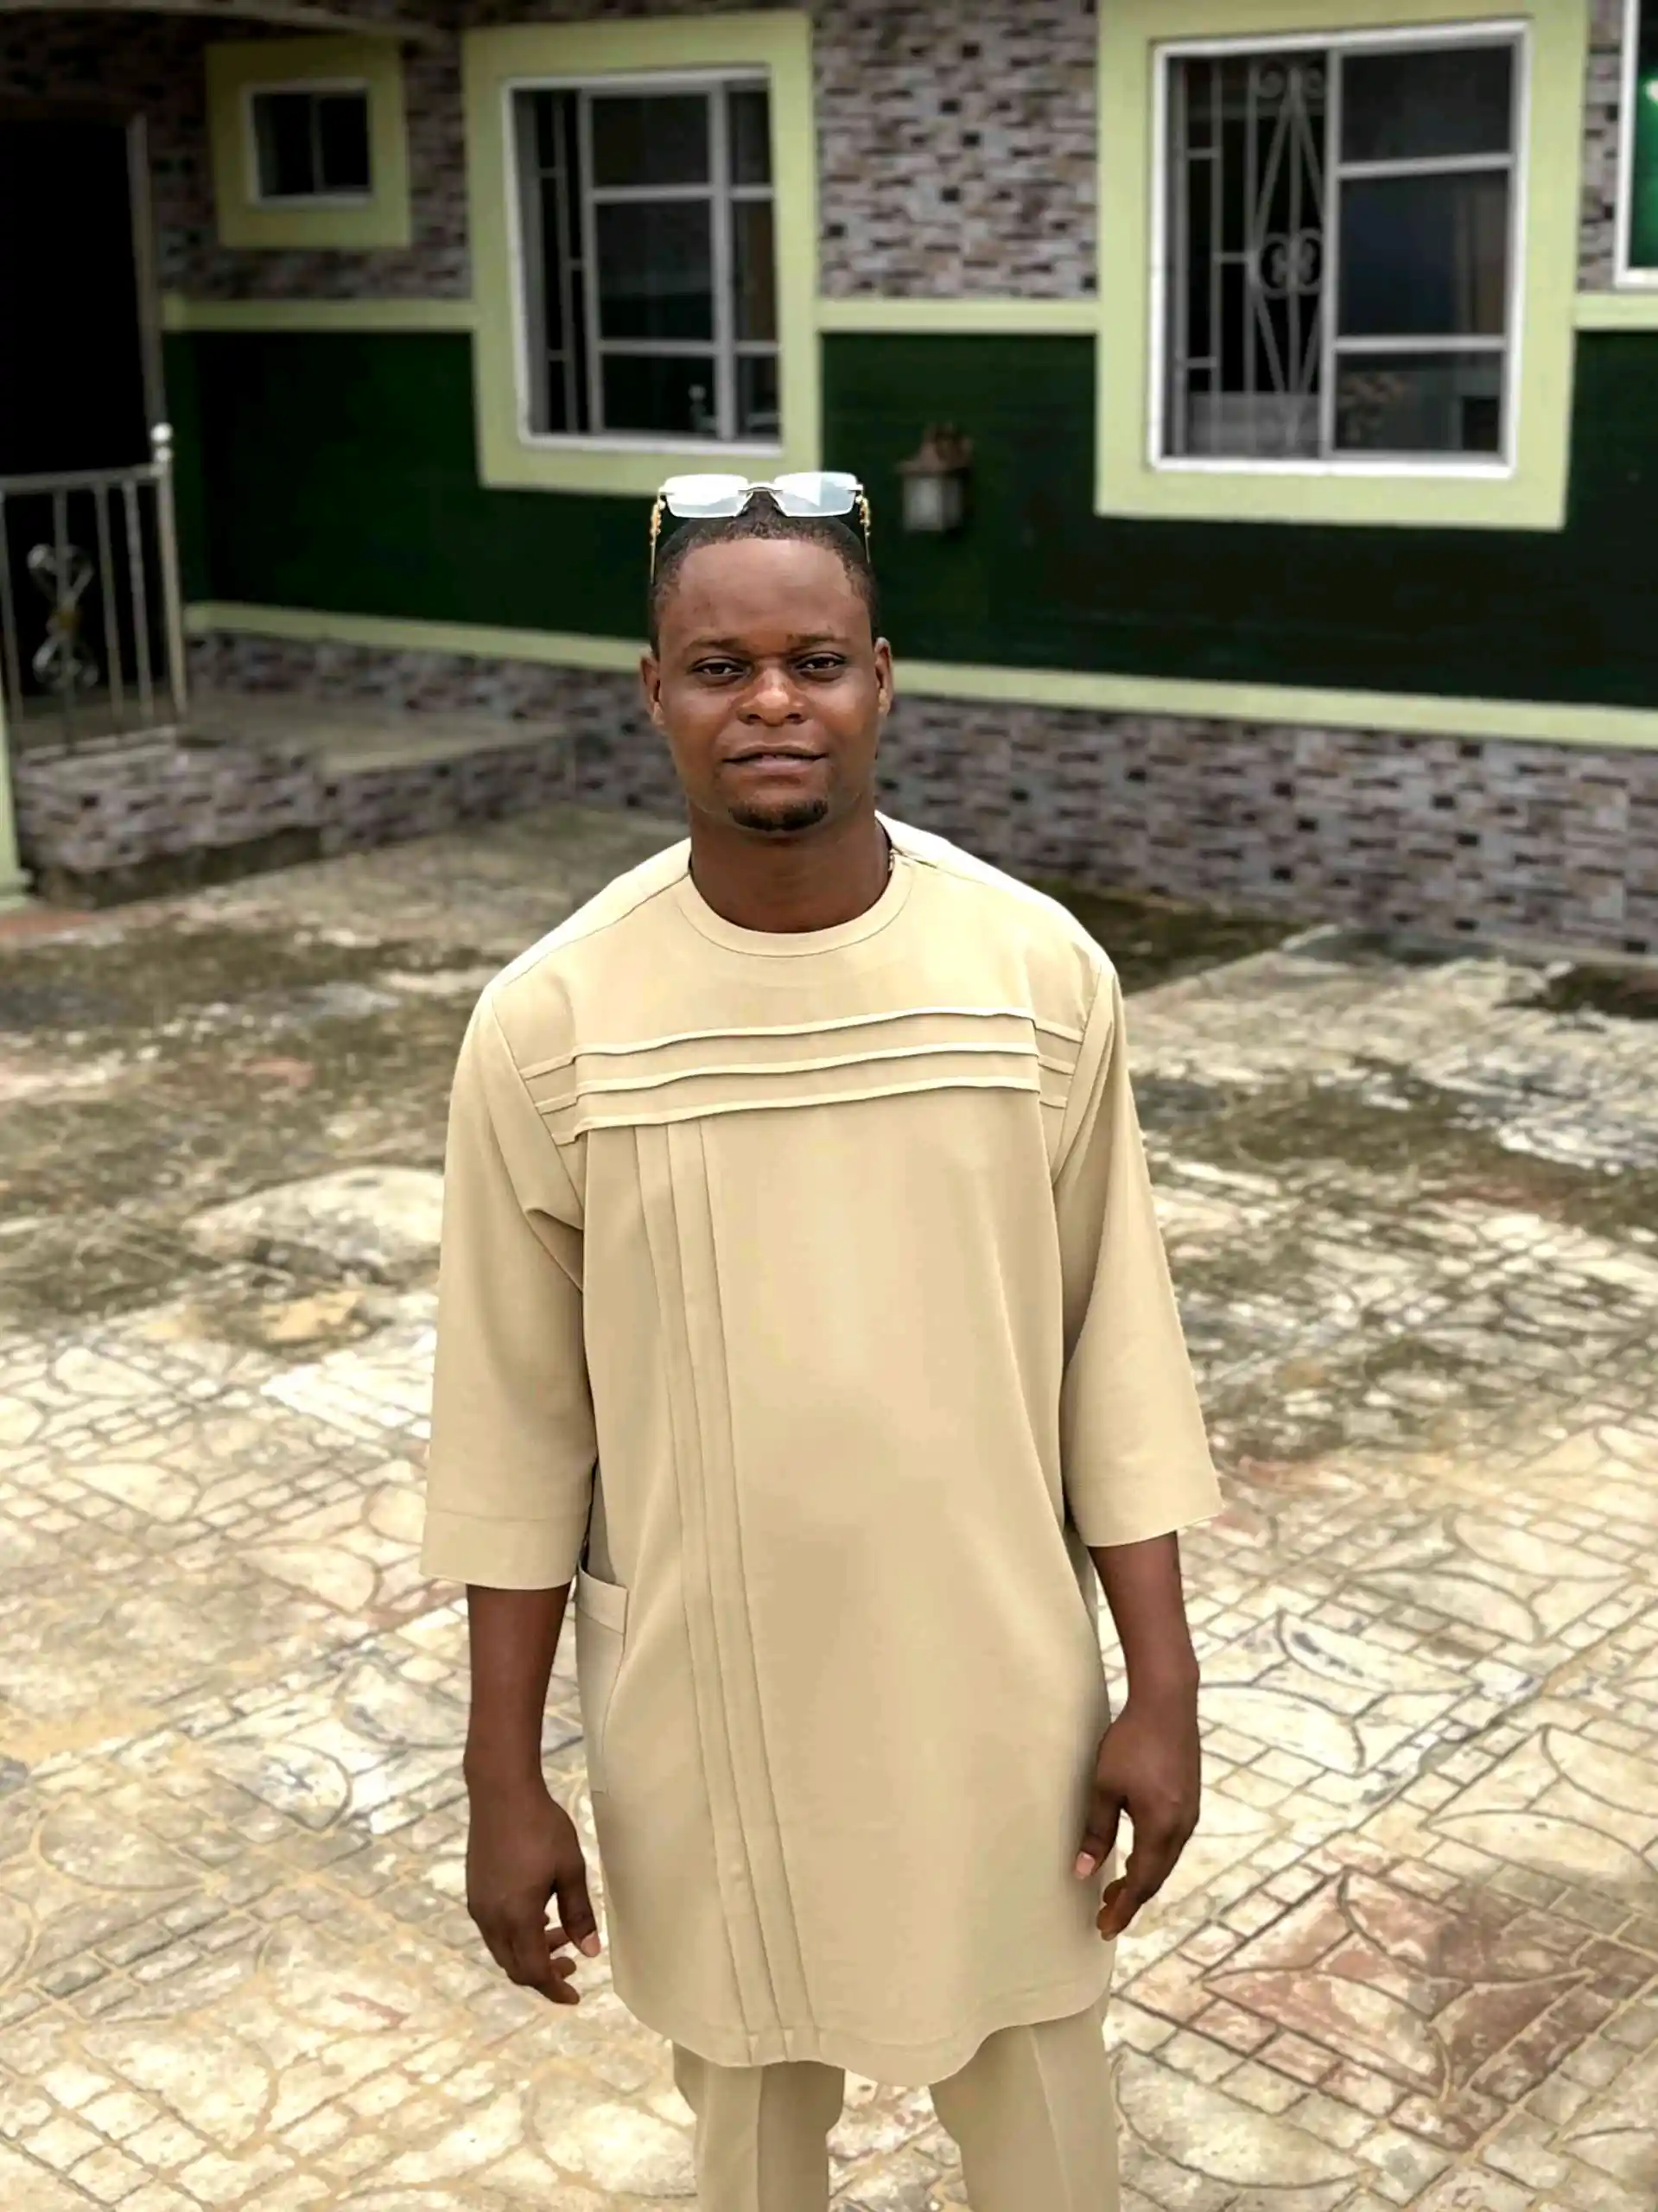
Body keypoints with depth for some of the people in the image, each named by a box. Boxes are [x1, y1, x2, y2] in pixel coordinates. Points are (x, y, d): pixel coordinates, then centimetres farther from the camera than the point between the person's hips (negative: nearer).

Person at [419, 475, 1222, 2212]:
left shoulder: (1041, 972, -11)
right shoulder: (549, 1021, -13)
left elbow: (1112, 1343, -3)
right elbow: (515, 1418, -6)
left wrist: (1161, 1684, -3)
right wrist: (504, 1778, -3)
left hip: (994, 1662, 1)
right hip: (700, 1681, 0)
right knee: (750, 2071, 21)